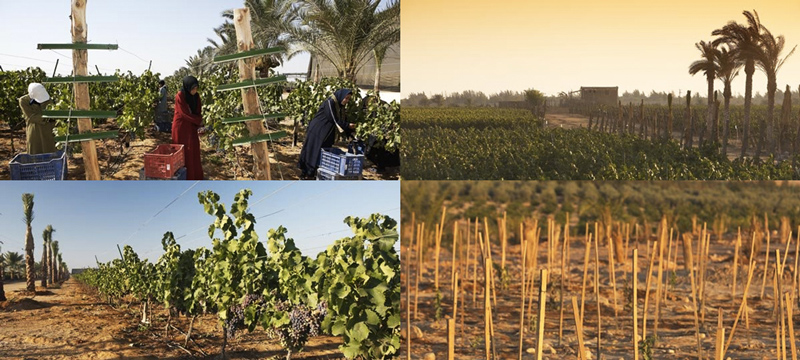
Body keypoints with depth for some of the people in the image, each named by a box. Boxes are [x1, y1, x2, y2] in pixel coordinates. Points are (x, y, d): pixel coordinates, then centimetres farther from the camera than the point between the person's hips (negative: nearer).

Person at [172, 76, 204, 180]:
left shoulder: (196, 96, 0)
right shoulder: (180, 96, -18)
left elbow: (199, 111, 4)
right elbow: (185, 114, -20)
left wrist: (199, 124, -12)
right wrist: (200, 121, -17)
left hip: (192, 127, 6)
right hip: (181, 127, -6)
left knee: (193, 151, 7)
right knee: (182, 152, 0)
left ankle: (194, 176, 16)